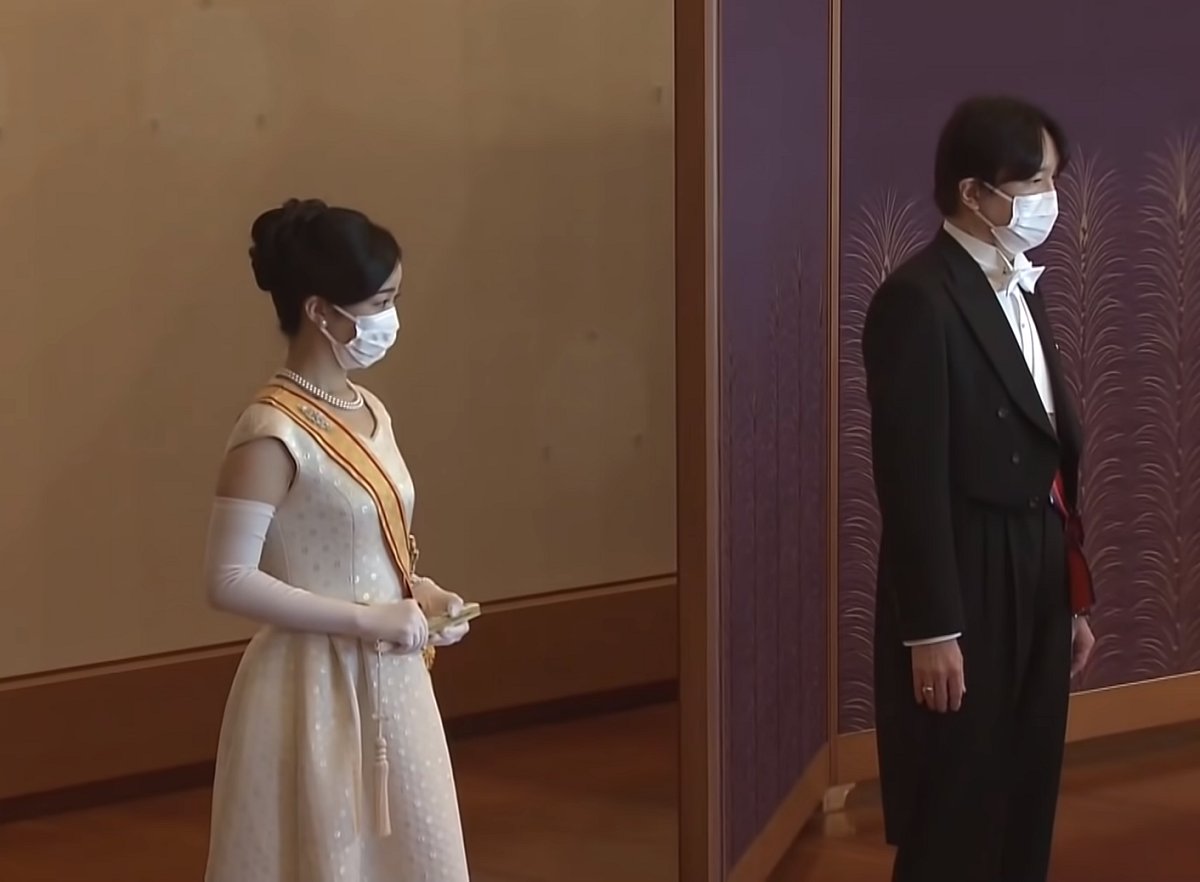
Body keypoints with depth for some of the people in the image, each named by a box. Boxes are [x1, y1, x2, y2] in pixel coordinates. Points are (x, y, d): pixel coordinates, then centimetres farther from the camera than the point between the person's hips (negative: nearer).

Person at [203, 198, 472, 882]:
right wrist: (368, 620, -21)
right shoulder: (272, 434, -18)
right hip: (316, 690, -8)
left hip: (388, 682, 8)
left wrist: (418, 594, -1)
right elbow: (230, 581, -21)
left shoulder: (369, 412, 6)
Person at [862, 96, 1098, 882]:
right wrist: (932, 630, -20)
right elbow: (912, 477, -19)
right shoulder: (919, 300, -16)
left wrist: (1074, 594, 15)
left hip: (1037, 583, 9)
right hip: (966, 594, -9)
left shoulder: (1020, 287, 12)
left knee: (1027, 805, 15)